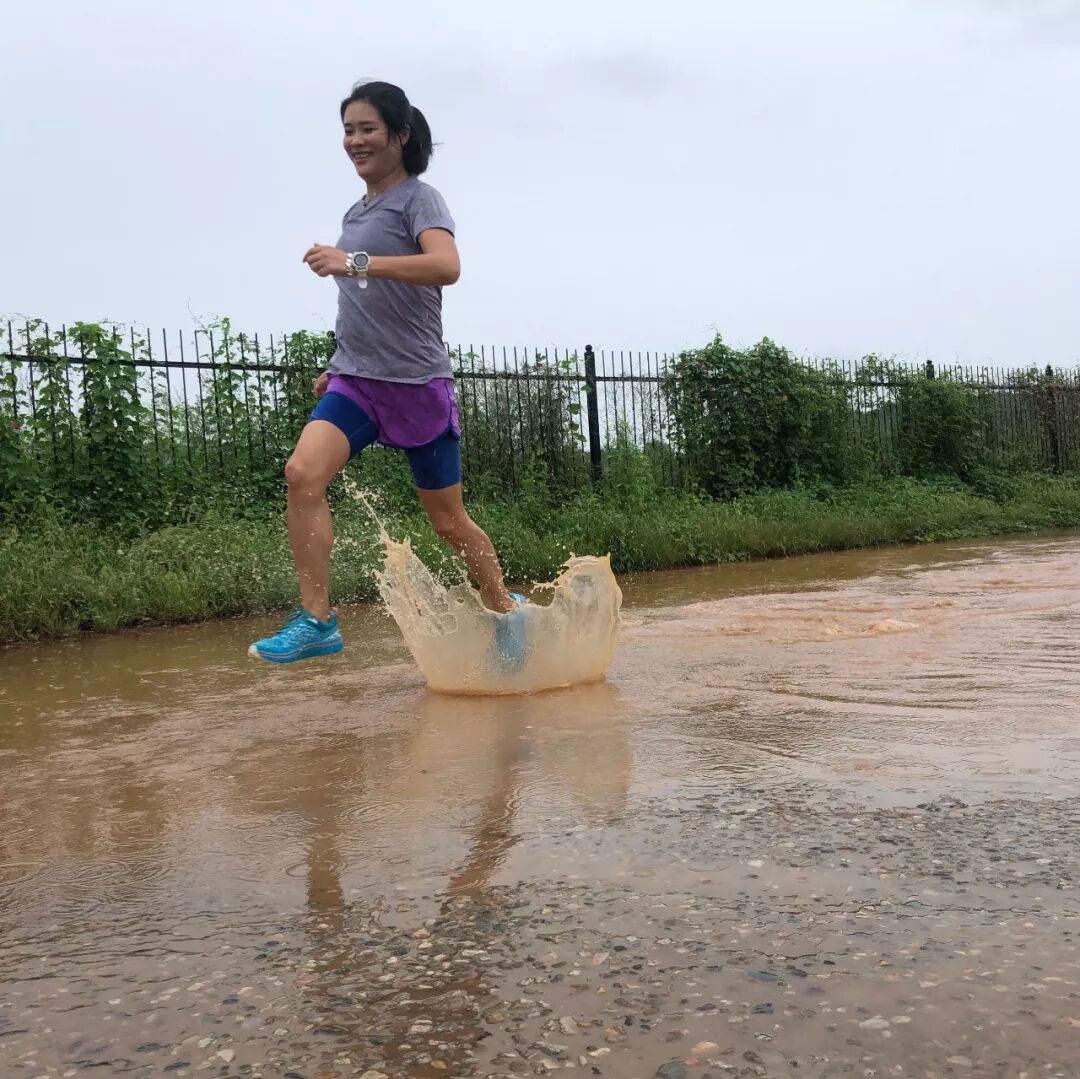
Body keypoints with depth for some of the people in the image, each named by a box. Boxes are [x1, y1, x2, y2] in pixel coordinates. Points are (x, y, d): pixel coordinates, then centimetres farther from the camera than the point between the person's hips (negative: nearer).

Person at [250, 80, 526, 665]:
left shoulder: (419, 199, -6)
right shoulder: (357, 213, 16)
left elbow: (446, 267, -27)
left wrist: (355, 263, -33)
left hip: (417, 383, -6)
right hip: (357, 381, 6)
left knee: (448, 519, 5)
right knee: (303, 471, -20)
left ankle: (506, 608, 28)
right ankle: (316, 620, -15)